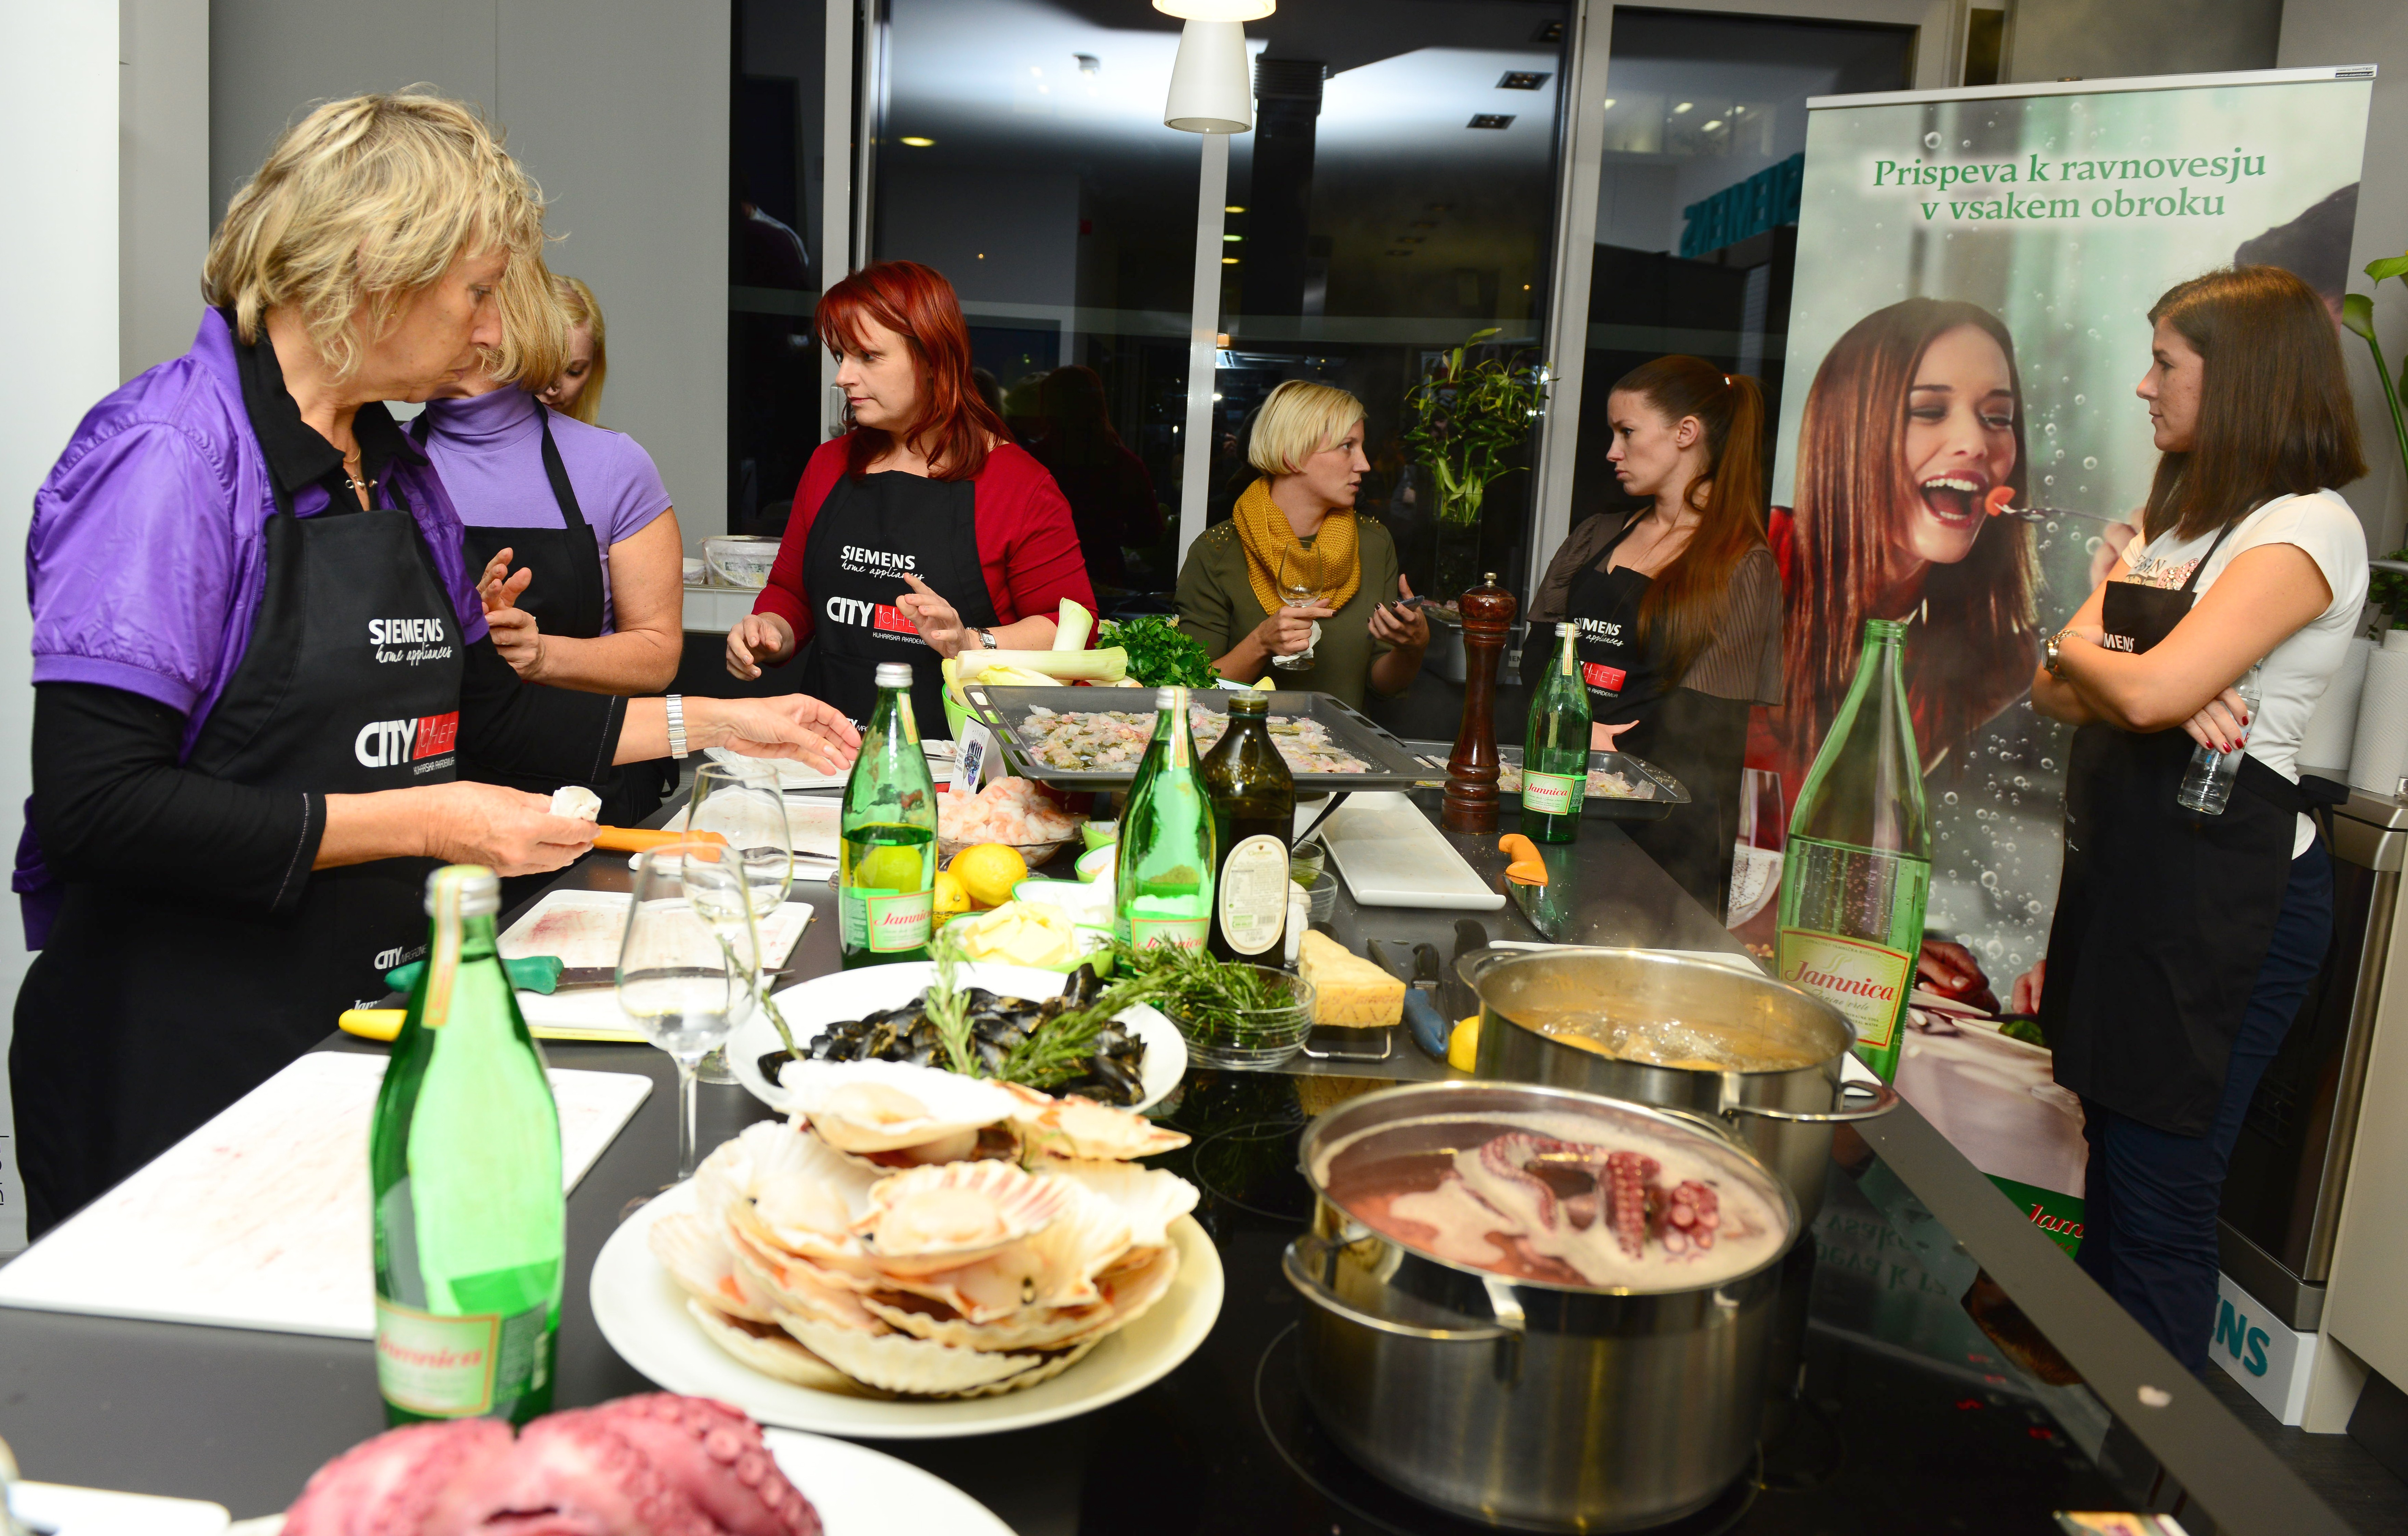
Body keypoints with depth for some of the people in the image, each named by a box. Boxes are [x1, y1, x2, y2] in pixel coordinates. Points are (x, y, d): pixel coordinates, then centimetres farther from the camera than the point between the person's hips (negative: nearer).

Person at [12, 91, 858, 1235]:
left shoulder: (399, 471, 11)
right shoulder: (173, 454, -16)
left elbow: (475, 713, 21)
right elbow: (94, 803, -22)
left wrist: (718, 724, 17)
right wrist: (420, 823, -22)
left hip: (364, 1019, 8)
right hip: (176, 1059, -7)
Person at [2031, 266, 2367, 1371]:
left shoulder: (2307, 528, -12)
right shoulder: (2171, 522, 16)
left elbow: (2149, 690, -26)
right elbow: (2054, 689, 8)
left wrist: (2080, 652, -3)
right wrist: (2165, 692, -13)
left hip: (2227, 886, -8)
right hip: (2127, 866, 8)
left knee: (2156, 1202, -1)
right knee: (2113, 1172, 16)